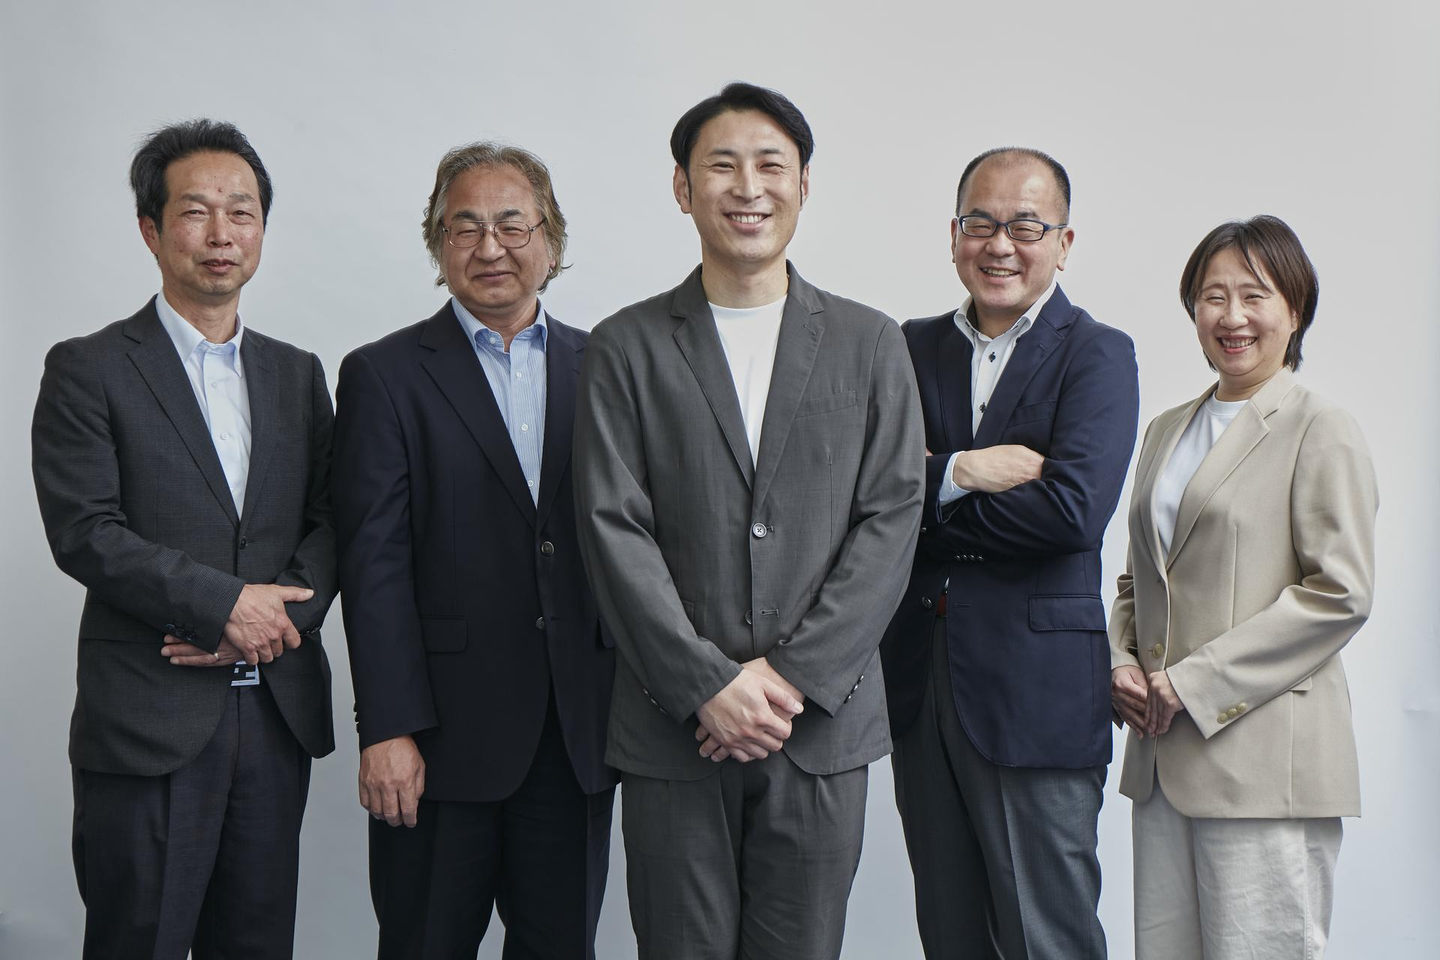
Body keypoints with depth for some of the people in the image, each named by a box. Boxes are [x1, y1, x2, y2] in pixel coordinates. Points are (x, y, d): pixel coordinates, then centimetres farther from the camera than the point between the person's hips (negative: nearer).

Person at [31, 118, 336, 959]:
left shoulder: (297, 374, 14)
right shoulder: (89, 370, -1)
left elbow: (329, 525, 9)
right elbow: (84, 534, -11)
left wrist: (278, 618, -9)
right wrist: (225, 602, -15)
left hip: (278, 714, 4)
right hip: (148, 721, -4)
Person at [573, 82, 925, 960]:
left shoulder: (870, 345, 8)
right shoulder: (626, 349, 4)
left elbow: (891, 521, 1)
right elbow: (615, 532, -3)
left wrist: (791, 676, -9)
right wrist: (711, 685, -12)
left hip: (824, 722, 1)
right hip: (674, 728, -1)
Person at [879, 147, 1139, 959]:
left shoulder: (1096, 356, -3)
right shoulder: (913, 349, 11)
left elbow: (1075, 510, -18)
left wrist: (924, 496, -10)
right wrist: (958, 472, -16)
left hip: (1037, 690, -5)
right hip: (922, 679, 5)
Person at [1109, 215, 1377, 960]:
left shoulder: (1321, 431, -4)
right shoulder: (1167, 431, 18)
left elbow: (1339, 591, -12)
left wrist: (1196, 682, -13)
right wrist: (1122, 663, 4)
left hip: (1264, 754, -6)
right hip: (1163, 754, 6)